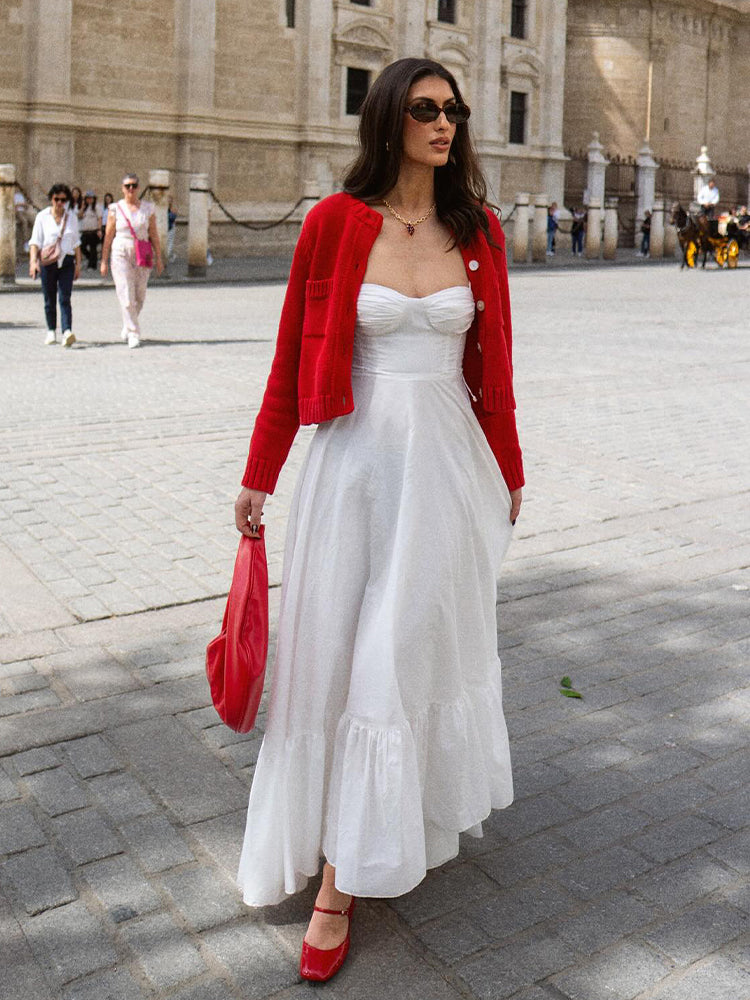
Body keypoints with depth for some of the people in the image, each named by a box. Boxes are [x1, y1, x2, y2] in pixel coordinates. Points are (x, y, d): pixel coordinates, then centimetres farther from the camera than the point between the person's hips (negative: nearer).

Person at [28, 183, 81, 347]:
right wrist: (33, 261, -13)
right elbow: (35, 241, 0)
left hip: (66, 261, 0)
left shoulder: (72, 217, 8)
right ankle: (51, 331, 22)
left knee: (65, 299, -13)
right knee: (50, 300, 7)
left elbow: (76, 242, 13)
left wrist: (78, 264, 9)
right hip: (47, 262, 0)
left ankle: (67, 332, -26)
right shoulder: (42, 216, 3)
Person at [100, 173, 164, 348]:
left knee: (139, 296, 7)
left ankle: (127, 326, 32)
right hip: (121, 254, -2)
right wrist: (104, 261, 1)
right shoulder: (115, 209, 2)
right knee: (126, 295, -10)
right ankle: (134, 334, -6)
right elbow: (108, 236, 3)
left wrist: (158, 258, 2)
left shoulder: (147, 208, 6)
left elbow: (153, 235, 7)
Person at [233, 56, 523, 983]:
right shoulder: (335, 222, -3)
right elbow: (292, 361, 0)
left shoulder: (478, 232, 5)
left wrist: (507, 472, 14)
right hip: (357, 461, -2)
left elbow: (492, 366, 10)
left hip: (449, 461, 2)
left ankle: (343, 878, 16)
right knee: (341, 655, 3)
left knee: (418, 650, 3)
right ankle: (342, 876, 24)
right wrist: (259, 477, 1)